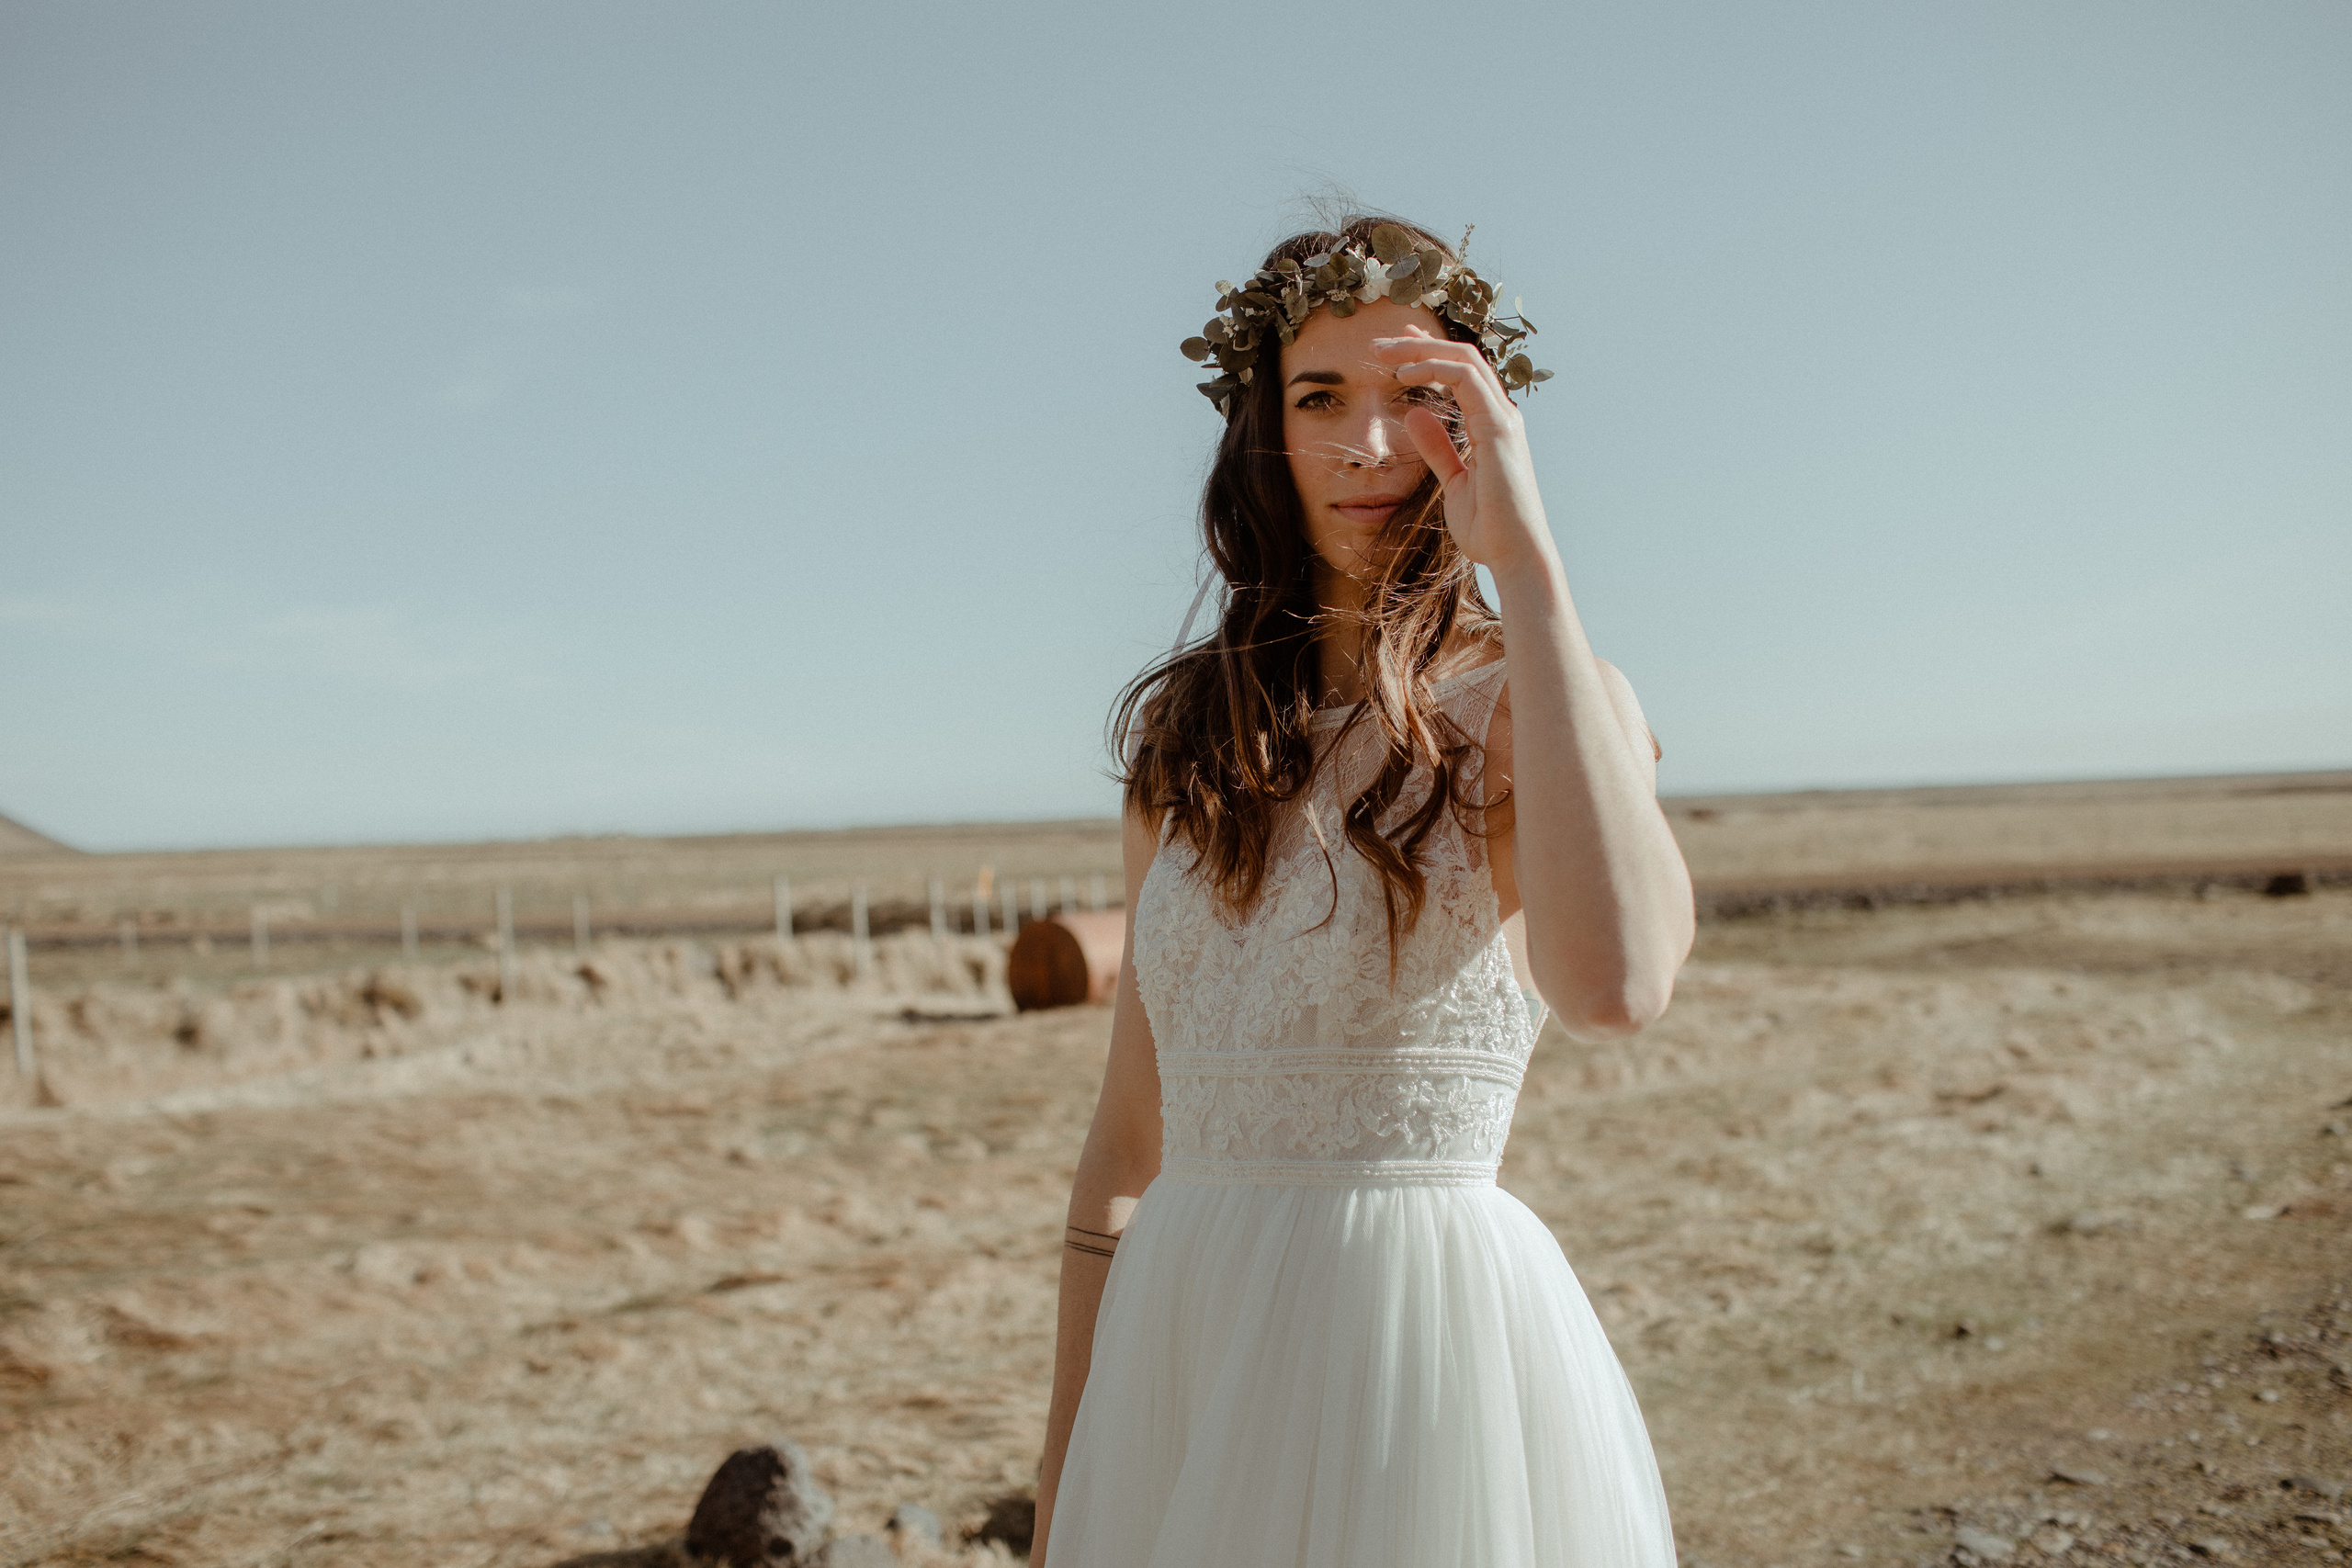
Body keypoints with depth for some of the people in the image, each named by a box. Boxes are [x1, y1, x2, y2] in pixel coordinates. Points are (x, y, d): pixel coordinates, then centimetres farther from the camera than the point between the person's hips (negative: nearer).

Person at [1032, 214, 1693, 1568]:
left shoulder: (1527, 703, -7)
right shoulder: (1192, 729, 7)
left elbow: (1614, 985, -30)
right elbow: (1134, 1124, 10)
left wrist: (1525, 555, -24)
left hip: (1426, 1340, -4)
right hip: (1185, 1342, 5)